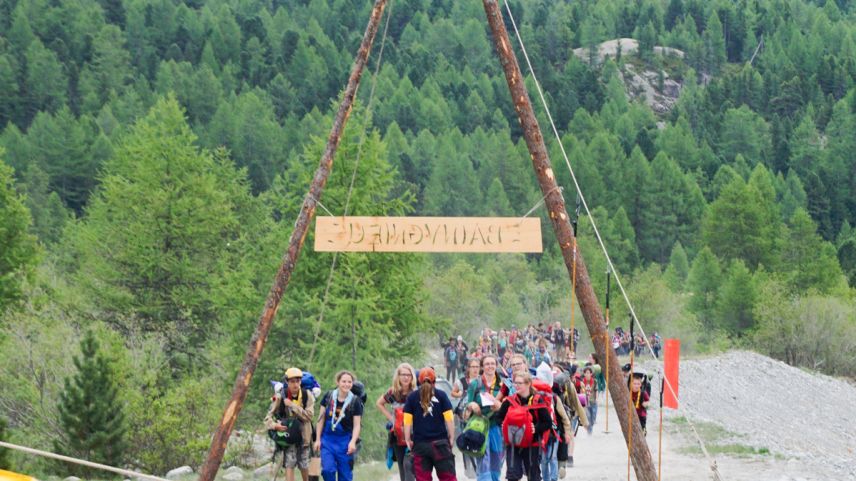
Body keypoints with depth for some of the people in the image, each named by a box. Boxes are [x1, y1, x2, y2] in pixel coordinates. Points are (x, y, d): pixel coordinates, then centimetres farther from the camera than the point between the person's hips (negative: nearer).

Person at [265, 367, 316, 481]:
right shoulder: (280, 397, -12)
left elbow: (308, 415, -20)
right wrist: (274, 425, -31)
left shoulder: (307, 395, -11)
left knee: (303, 465, 13)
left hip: (303, 434, 1)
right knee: (289, 464, -12)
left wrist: (292, 405, -26)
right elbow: (268, 418, -9)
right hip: (288, 434, -1)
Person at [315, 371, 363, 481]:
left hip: (344, 441, -1)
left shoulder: (355, 401, -6)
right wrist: (318, 439, 3)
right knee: (328, 470, -15)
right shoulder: (328, 397, -1)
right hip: (327, 439, 1)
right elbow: (321, 418, 6)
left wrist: (353, 442, -20)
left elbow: (357, 425, -5)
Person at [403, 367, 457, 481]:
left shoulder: (411, 397, 4)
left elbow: (407, 421, -1)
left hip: (420, 444, 1)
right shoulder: (441, 395, 3)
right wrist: (451, 438, 6)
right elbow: (449, 419, -1)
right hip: (440, 442, -1)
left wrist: (408, 440, 6)